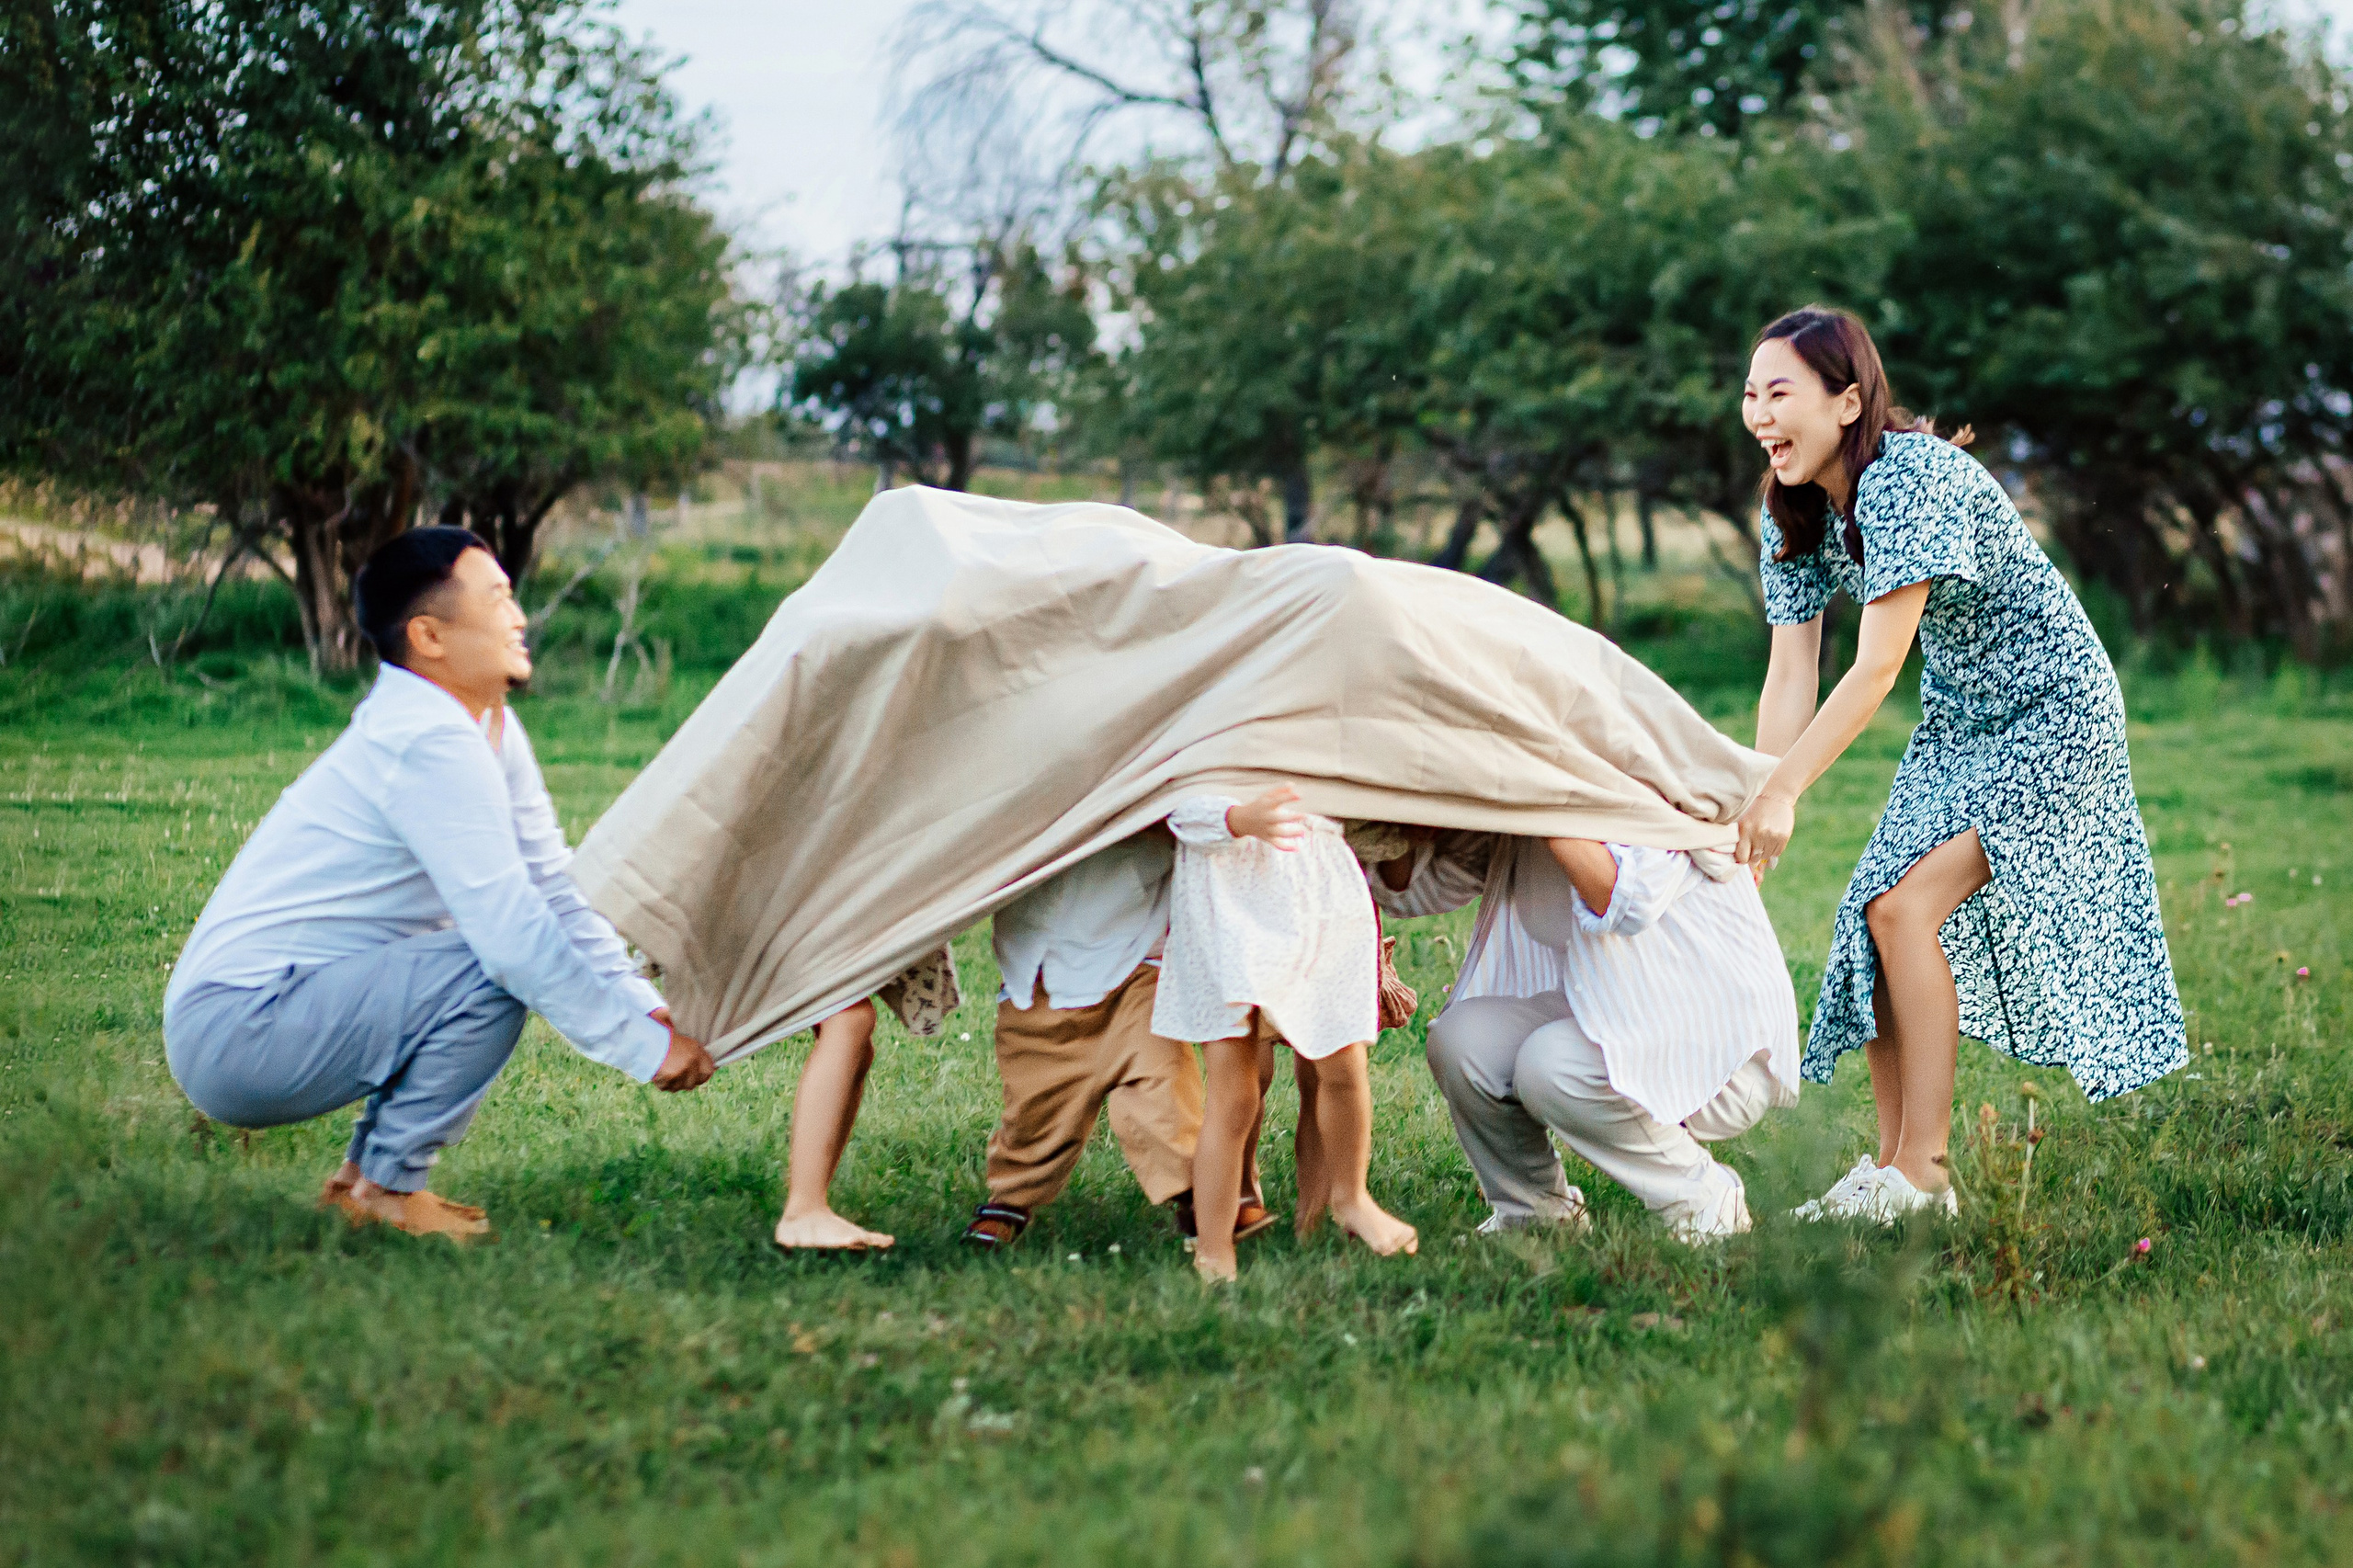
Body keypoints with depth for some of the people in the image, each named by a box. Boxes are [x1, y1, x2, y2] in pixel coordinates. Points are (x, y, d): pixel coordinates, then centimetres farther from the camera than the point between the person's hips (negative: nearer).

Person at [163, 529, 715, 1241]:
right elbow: (515, 937, -26)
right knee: (493, 974, -22)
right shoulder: (430, 745, -21)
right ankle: (385, 1190, -7)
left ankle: (364, 1174, 13)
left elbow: (553, 894, 12)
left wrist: (646, 1007, 0)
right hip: (234, 1030, -10)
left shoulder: (491, 730, 9)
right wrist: (647, 1049, -19)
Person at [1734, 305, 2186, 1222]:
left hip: (2052, 711, -8)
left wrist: (1783, 794, -30)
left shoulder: (1910, 477, -28)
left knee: (1908, 906, -19)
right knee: (1871, 914, -2)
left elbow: (1876, 669, -29)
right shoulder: (1791, 512, -2)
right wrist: (1753, 817, -12)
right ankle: (1897, 1165, 9)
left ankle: (1919, 1172, -13)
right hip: (1958, 723, 8)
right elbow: (1790, 678, -3)